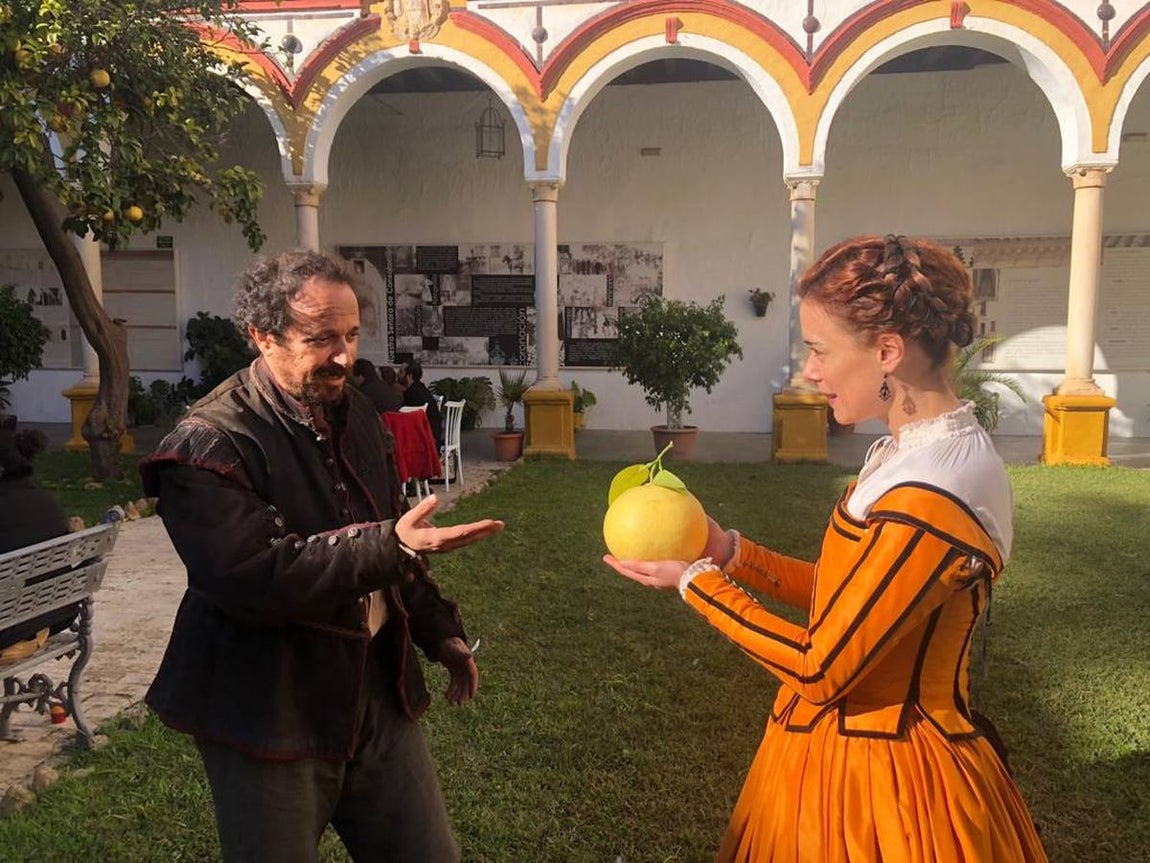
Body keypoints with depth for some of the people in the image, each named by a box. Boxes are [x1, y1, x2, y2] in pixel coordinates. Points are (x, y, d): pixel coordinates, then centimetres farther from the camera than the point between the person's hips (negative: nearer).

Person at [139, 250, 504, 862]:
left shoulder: (354, 415, 7)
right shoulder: (207, 445, -17)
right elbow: (251, 577, -27)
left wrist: (438, 631, 16)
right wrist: (390, 547, -33)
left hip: (375, 687, 7)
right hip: (268, 713, -6)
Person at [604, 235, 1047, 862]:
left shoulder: (927, 501, -29)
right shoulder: (914, 450, 1)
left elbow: (821, 668, -22)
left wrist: (697, 581, -14)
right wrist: (730, 552, 0)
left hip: (879, 786, -8)